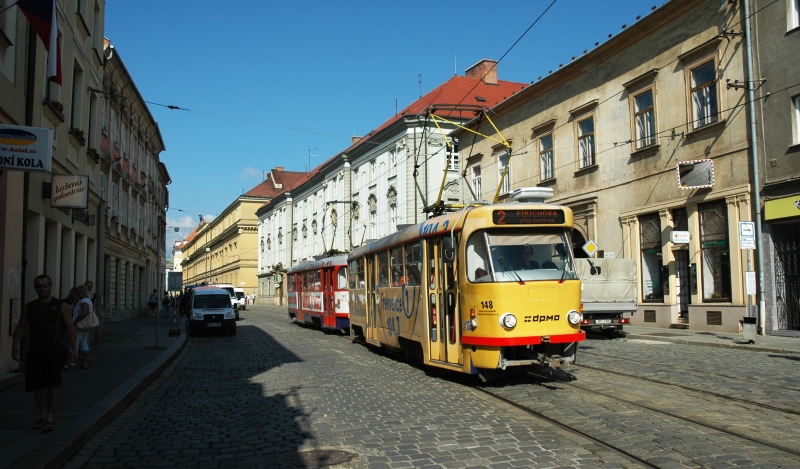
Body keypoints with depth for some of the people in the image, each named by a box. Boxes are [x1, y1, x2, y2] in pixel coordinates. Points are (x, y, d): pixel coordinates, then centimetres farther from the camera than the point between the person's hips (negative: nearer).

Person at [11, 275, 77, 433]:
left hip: (54, 351, -3)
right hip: (35, 352, 3)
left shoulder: (61, 306, 0)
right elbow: (20, 327, 13)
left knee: (53, 383, -14)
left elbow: (70, 327, -1)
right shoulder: (29, 307, 9)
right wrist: (15, 345, 3)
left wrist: (73, 349, -6)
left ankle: (50, 418, -7)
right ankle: (43, 415, 23)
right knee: (38, 385, 8)